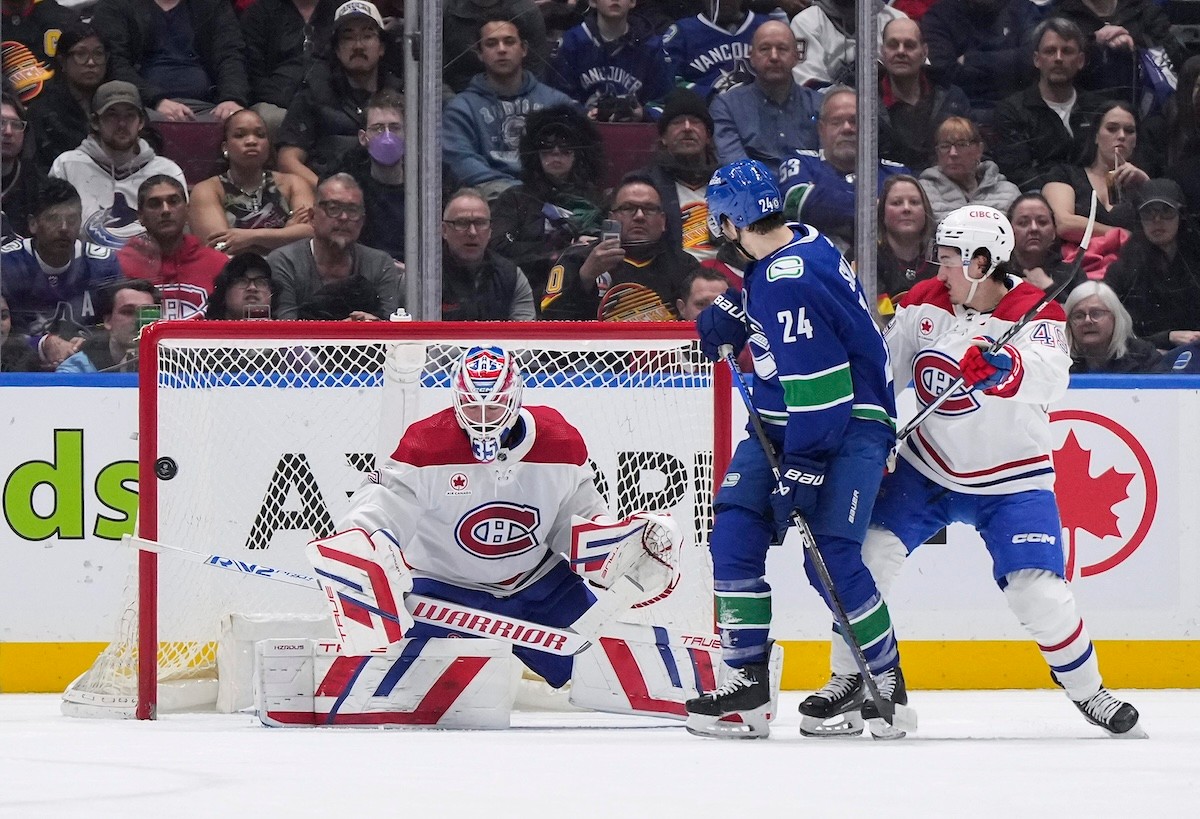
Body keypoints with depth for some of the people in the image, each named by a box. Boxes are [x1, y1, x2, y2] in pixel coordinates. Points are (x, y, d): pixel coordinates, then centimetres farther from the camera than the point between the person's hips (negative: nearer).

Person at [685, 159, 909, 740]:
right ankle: (745, 689, 0)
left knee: (831, 560, -17)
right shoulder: (797, 241, 4)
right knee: (734, 536, -3)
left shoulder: (793, 282, -26)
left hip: (846, 427, -10)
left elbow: (819, 391, -28)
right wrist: (728, 313, 19)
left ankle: (885, 685, 2)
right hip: (782, 424, 10)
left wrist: (800, 475, -27)